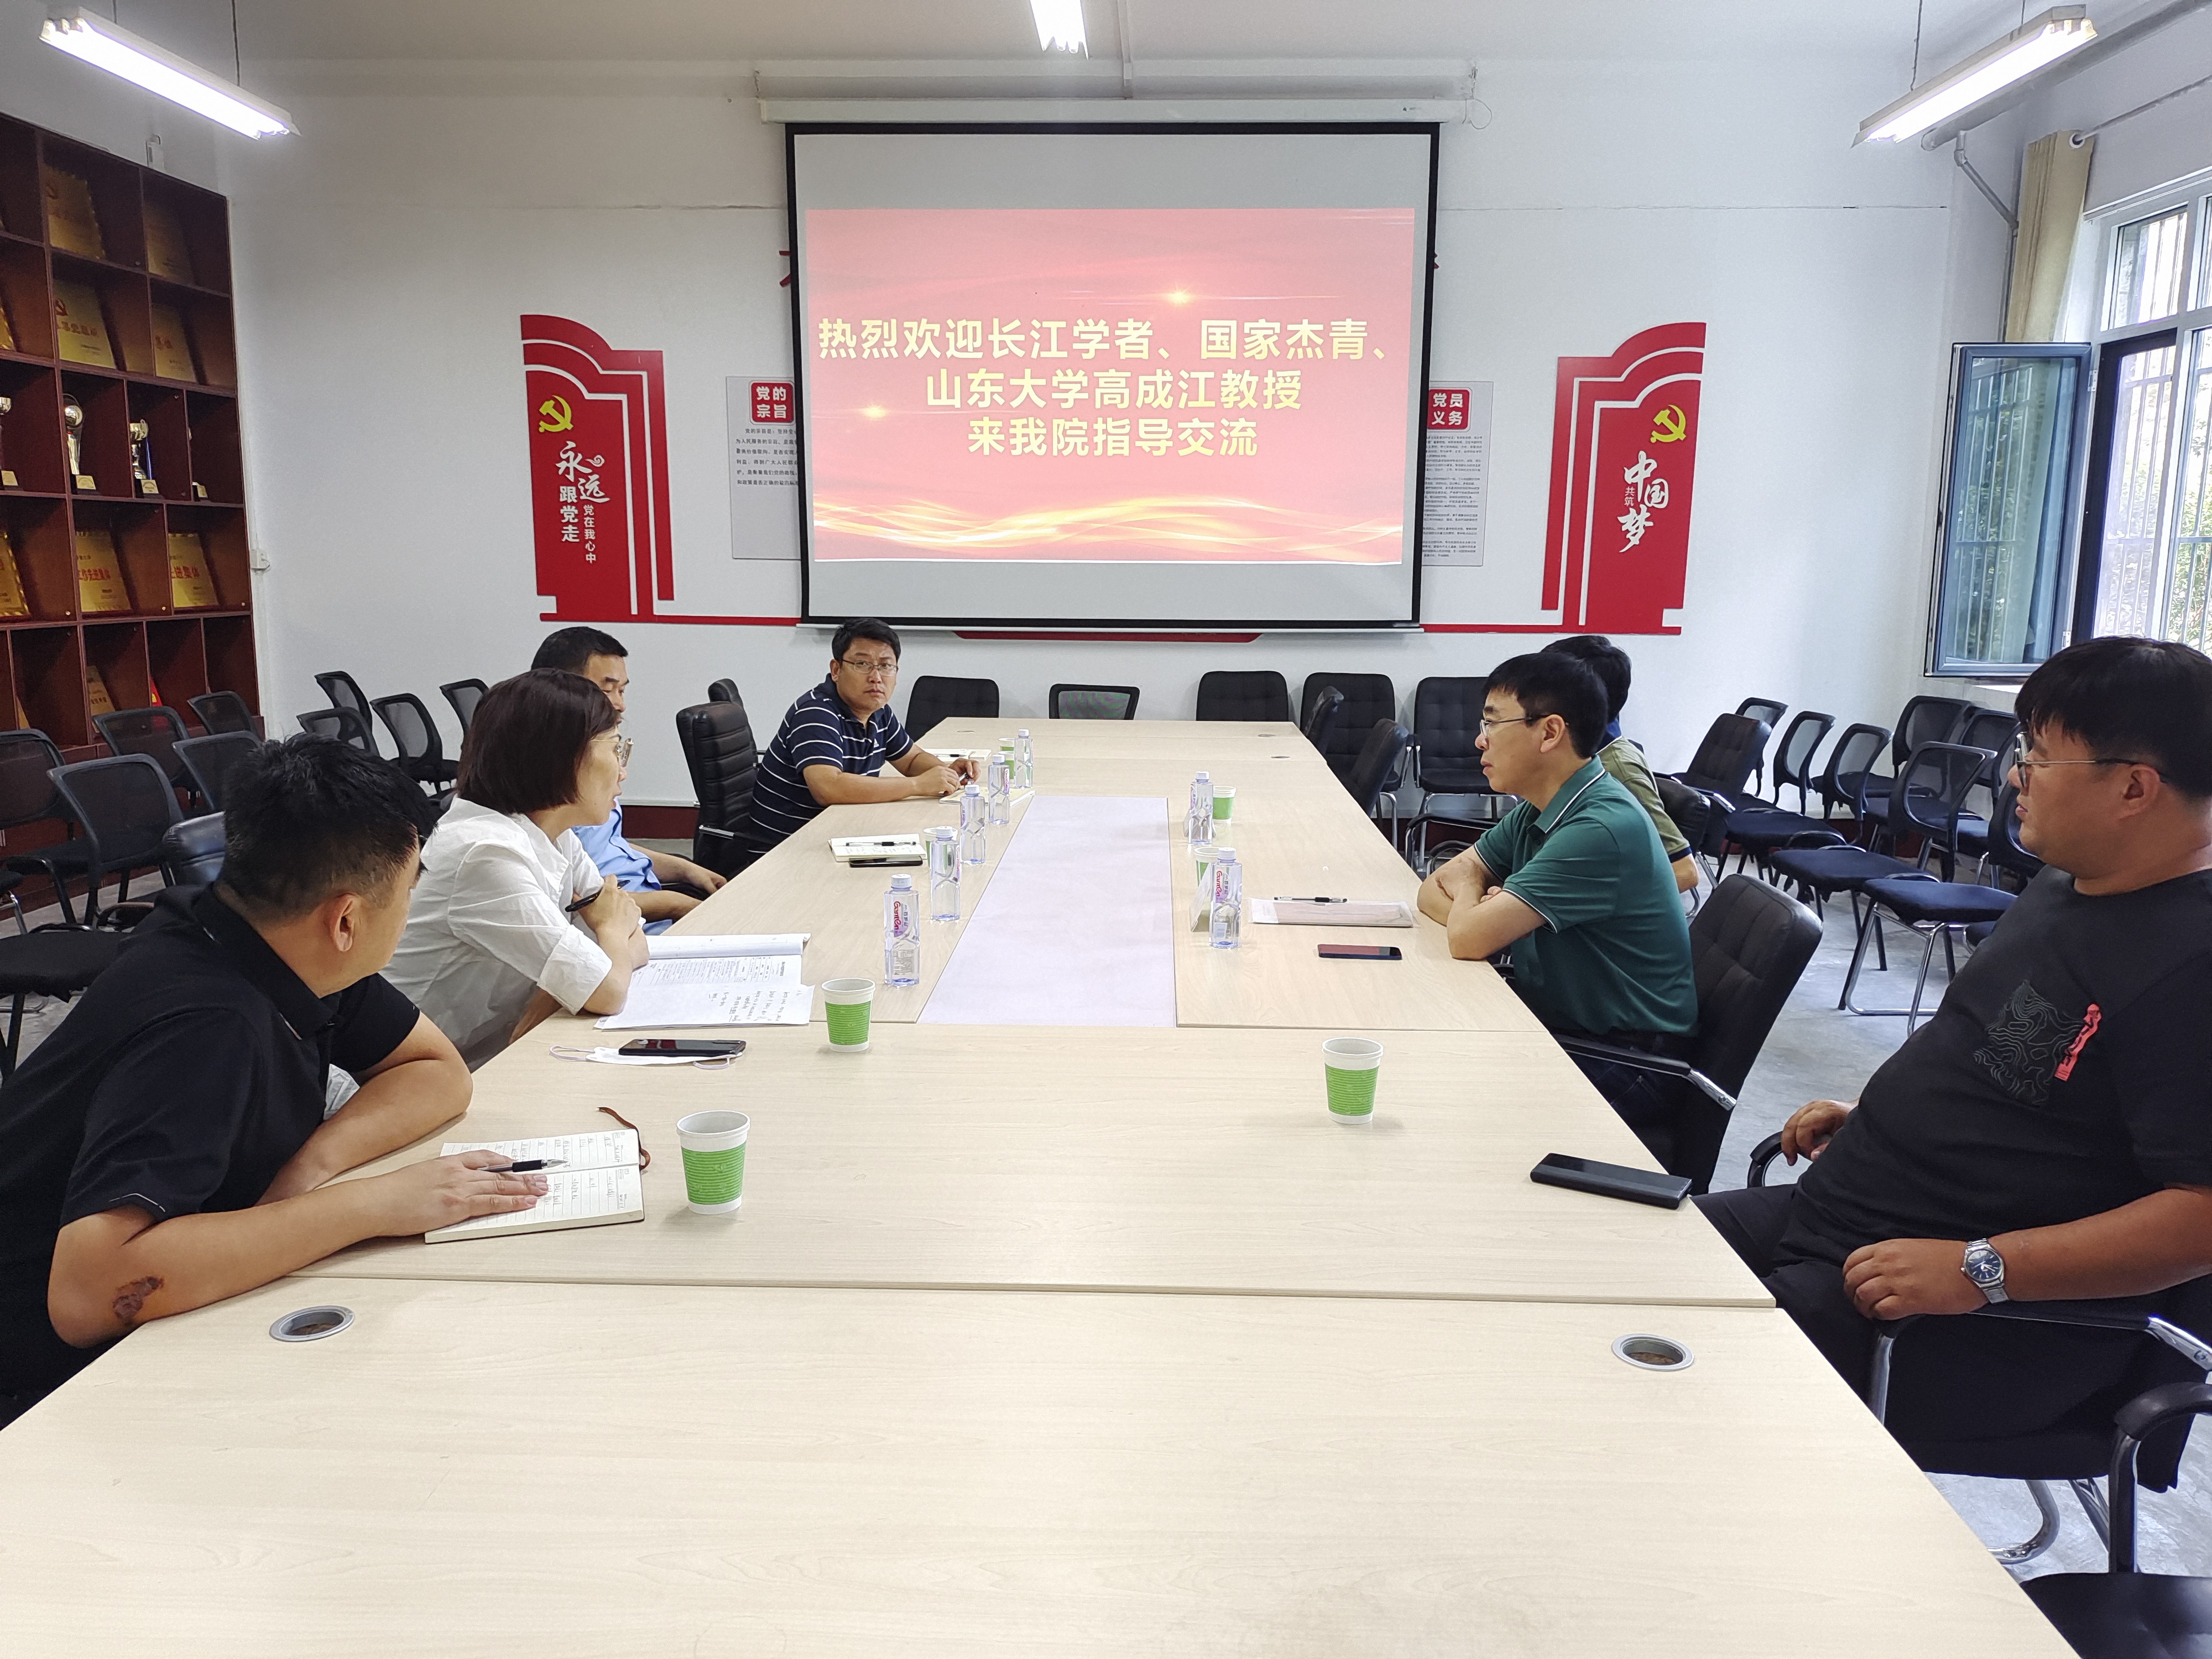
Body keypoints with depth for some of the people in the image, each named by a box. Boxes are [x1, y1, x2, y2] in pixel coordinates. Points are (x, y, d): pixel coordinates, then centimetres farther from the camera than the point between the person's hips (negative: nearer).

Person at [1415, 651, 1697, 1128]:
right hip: (1557, 1026, 8)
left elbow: (1469, 939, -28)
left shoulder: (1602, 829, -25)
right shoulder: (1536, 812, 4)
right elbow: (1434, 891, 6)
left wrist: (1467, 888, -5)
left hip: (1626, 1065, -8)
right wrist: (1482, 909, -17)